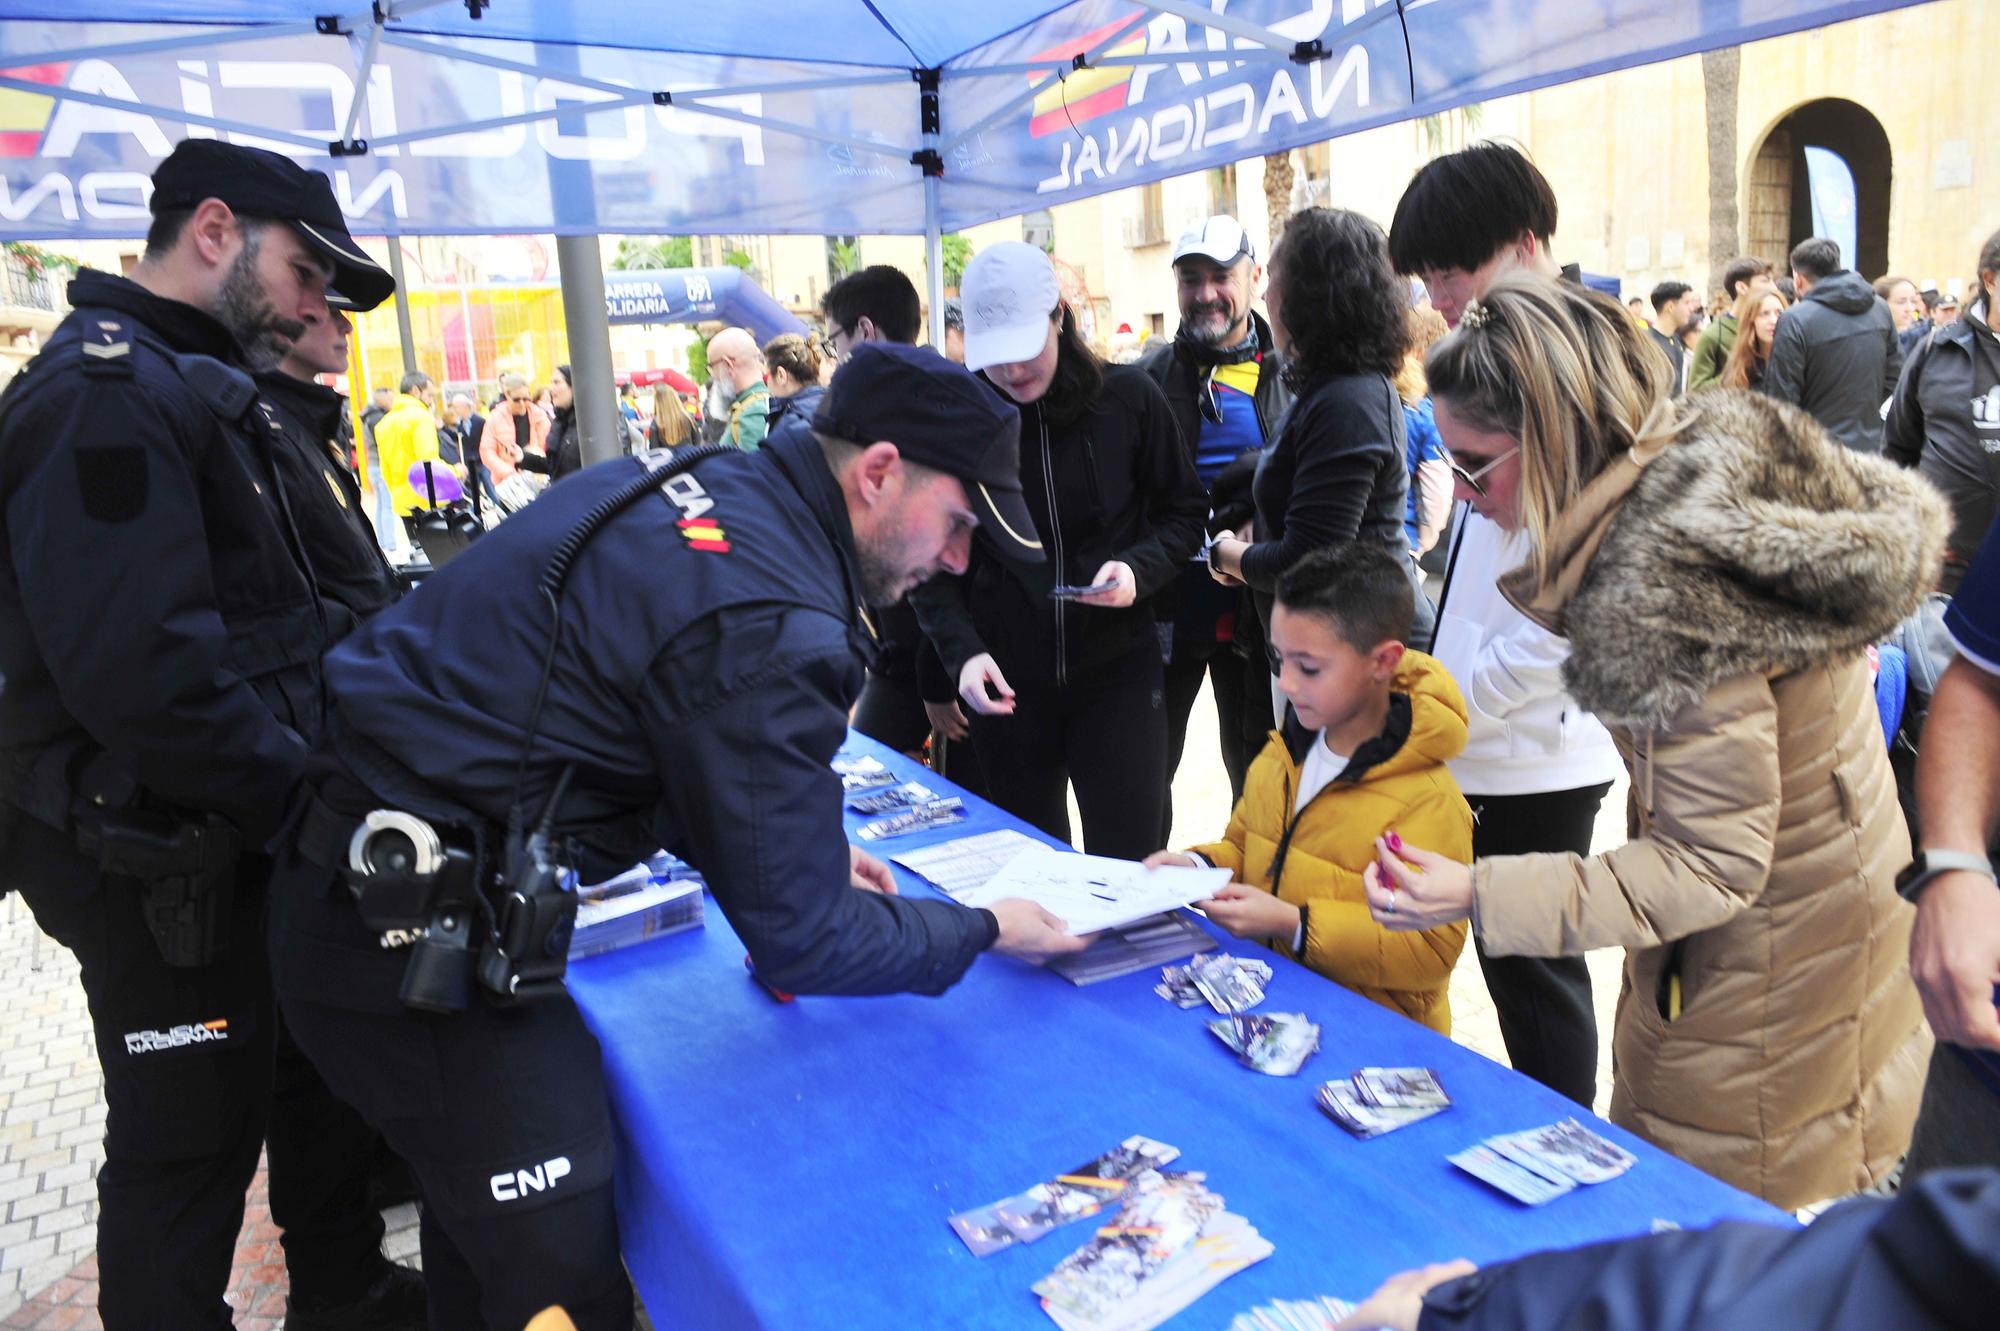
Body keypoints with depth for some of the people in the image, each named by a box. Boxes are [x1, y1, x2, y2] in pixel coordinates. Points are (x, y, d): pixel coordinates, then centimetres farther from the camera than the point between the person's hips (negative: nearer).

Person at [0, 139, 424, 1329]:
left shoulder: (204, 390, 14)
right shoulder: (104, 395, -19)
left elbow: (287, 610, 17)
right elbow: (147, 671, -30)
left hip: (248, 843, 10)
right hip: (163, 870, -10)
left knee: (320, 1078, 23)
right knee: (192, 1140, 6)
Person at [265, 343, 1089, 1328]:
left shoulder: (697, 483, 4)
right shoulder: (767, 622, -24)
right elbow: (798, 944, -17)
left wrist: (808, 853, 15)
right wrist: (983, 931, -2)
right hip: (418, 942, -10)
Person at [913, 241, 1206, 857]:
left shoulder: (1127, 396, -5)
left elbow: (1185, 512, 6)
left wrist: (1140, 569, -14)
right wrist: (962, 652, -13)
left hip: (1118, 668, -1)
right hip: (1005, 684, 1)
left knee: (1128, 860, 1)